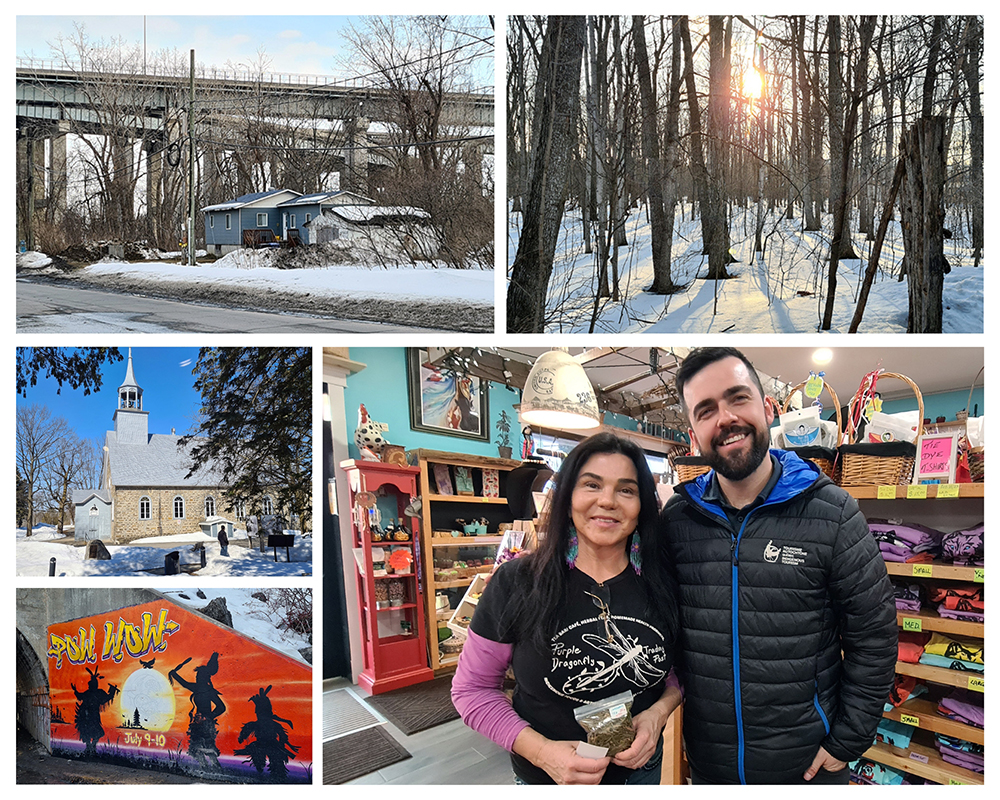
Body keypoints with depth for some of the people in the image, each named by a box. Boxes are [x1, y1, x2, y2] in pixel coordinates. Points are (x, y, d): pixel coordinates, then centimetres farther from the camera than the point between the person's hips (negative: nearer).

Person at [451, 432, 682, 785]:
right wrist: (541, 751, -22)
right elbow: (472, 688, -10)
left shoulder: (664, 584, -11)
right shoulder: (516, 584, -17)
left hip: (641, 769, 3)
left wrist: (660, 710, -14)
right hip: (545, 779, -2)